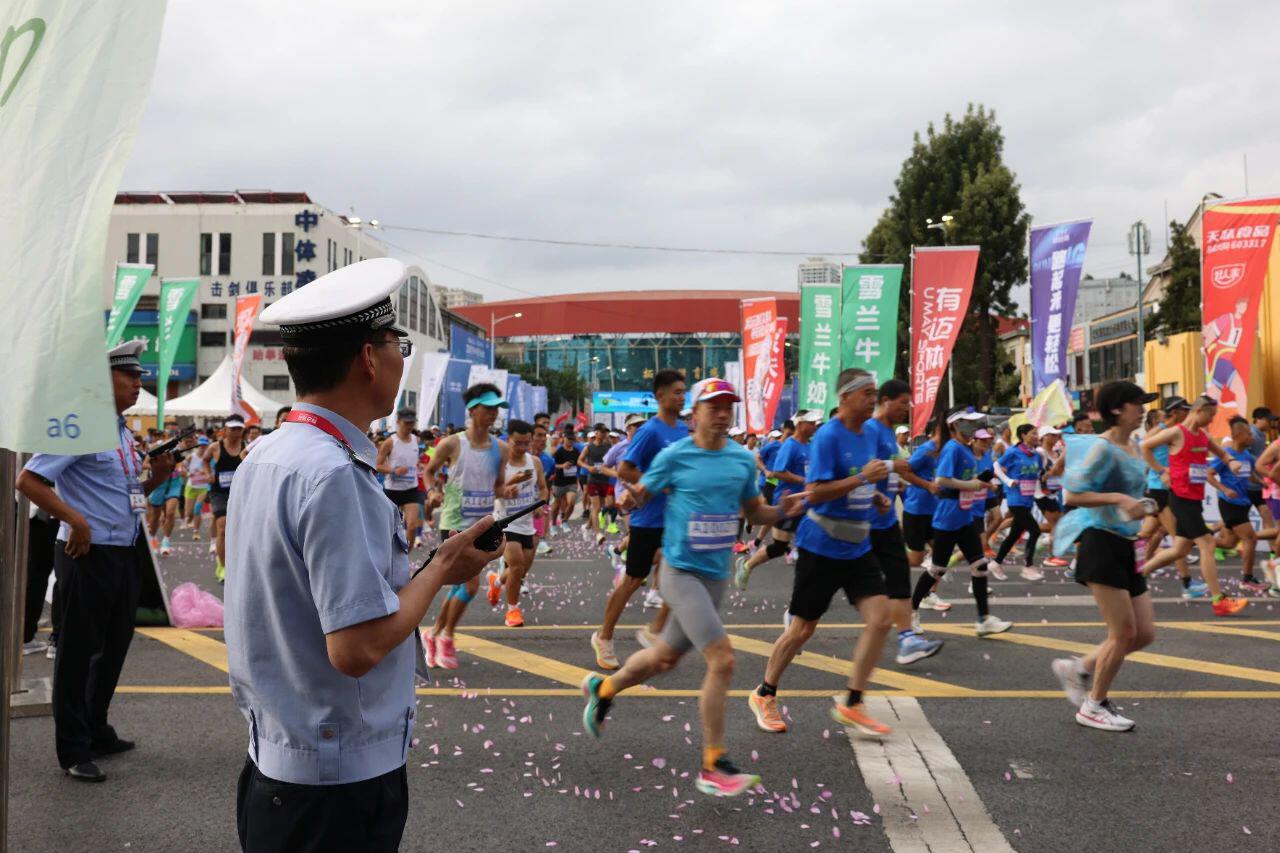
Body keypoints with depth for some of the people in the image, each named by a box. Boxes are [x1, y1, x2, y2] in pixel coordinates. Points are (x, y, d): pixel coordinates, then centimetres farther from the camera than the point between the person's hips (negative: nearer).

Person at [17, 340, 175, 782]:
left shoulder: (123, 432, 13)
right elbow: (28, 481, -17)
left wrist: (156, 478, 5)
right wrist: (76, 520, -22)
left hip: (125, 555, 9)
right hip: (89, 554, -9)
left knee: (114, 647, 17)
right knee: (78, 652, 2)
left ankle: (96, 732, 32)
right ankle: (73, 750, 12)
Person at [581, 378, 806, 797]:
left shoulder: (743, 459, 5)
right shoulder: (674, 457, -8)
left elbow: (755, 511, 15)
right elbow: (641, 493, 1)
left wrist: (783, 510, -5)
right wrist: (629, 496, -23)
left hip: (716, 575, 6)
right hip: (681, 571, -6)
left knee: (664, 657, 19)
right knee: (722, 660, -17)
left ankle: (603, 688, 47)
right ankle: (713, 767, -4)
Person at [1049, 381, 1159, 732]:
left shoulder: (1133, 449, 14)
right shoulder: (1103, 448, -13)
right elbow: (1073, 495, -19)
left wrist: (1139, 507, 15)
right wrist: (1118, 499, -26)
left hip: (1126, 548, 9)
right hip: (1101, 544, -9)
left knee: (1145, 634, 7)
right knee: (1124, 633, -4)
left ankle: (1078, 668, 23)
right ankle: (1094, 707, 12)